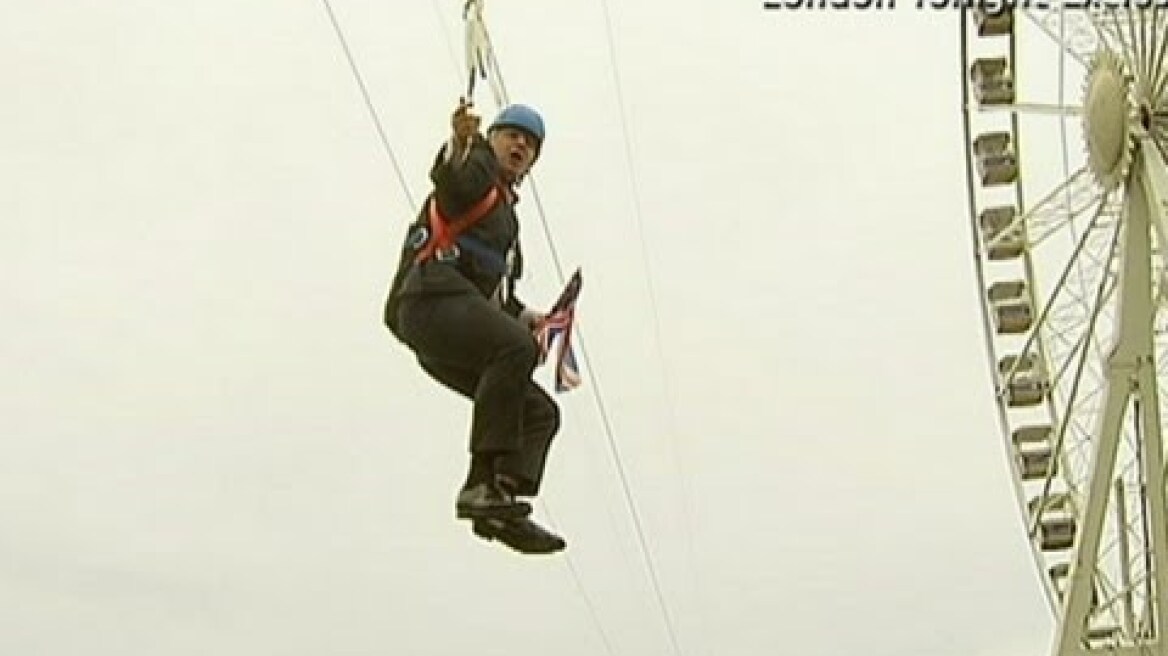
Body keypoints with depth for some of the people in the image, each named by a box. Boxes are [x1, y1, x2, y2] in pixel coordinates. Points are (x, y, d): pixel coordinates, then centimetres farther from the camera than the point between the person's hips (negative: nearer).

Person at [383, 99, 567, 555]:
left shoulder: (506, 213, 36)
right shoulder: (475, 169, 11)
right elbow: (451, 179, -17)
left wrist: (521, 315, 15)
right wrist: (460, 143, -38)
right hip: (433, 299, -9)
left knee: (540, 411, 2)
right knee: (516, 347, -33)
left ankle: (499, 506, -14)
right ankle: (485, 482, -37)